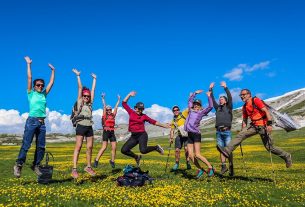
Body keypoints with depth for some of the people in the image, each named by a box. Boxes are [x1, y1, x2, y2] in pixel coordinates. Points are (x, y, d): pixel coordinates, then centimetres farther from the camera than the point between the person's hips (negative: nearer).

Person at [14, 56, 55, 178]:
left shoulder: (44, 94, 15)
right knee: (26, 144, -7)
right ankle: (18, 165, 3)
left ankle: (35, 165, 12)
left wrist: (53, 71, 23)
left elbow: (51, 82, 19)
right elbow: (29, 78, 2)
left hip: (42, 123, 4)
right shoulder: (31, 93, 5)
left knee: (41, 146, 2)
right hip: (32, 121, -4)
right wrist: (28, 64, 3)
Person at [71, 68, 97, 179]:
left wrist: (94, 79, 21)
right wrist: (78, 76, 0)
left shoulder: (90, 104, 13)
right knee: (78, 147, -8)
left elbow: (93, 89, 17)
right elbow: (80, 88, 0)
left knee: (90, 147, 6)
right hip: (81, 126, -5)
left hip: (89, 127, 5)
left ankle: (88, 167, 19)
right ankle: (74, 169, -9)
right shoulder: (80, 102, 3)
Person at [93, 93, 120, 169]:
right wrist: (103, 98, -3)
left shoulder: (113, 115, 12)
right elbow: (104, 106, -1)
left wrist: (118, 100, 17)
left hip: (112, 132, 5)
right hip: (106, 132, -4)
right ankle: (96, 161, -4)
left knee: (114, 147, 1)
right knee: (104, 147, -11)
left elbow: (116, 107, 15)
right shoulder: (105, 115, 2)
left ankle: (112, 161, 14)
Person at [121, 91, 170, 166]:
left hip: (142, 135, -4)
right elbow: (124, 103, 11)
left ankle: (156, 147, 4)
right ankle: (137, 157, 22)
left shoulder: (144, 116, 4)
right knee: (124, 150, -3)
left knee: (143, 150, -26)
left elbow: (154, 122, 7)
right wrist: (129, 95, 6)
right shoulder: (131, 112, 8)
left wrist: (164, 125, 5)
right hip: (133, 136, 4)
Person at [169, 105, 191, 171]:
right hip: (180, 136, 4)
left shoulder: (184, 114, -2)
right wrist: (171, 138, 1)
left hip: (187, 135, -4)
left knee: (186, 148, -17)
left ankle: (188, 163, -4)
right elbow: (172, 130, 12)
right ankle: (176, 164, 18)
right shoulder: (173, 121, 10)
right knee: (177, 150, 1)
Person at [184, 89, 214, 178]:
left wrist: (209, 97, -9)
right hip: (189, 135, 6)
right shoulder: (191, 110, 16)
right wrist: (195, 93, 27)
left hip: (196, 134, -6)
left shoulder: (201, 112, 3)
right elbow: (190, 99, 29)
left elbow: (210, 106, -11)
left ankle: (210, 167, 3)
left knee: (197, 155, -12)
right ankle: (200, 170, 16)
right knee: (190, 155, 1)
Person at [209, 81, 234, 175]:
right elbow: (212, 99, 14)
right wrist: (211, 89, 7)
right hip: (218, 132, 4)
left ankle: (231, 167, 3)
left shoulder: (229, 107, 7)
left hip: (227, 132, -4)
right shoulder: (218, 108, 17)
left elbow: (230, 98, -6)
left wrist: (225, 87, -13)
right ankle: (223, 166, 11)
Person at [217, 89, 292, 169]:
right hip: (254, 125, 6)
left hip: (263, 126, -6)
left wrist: (269, 124, -24)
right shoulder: (245, 107, 11)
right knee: (240, 135, -14)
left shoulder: (256, 100, -9)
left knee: (269, 147, -1)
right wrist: (243, 130, 11)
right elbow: (244, 120, 17)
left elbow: (266, 111, -16)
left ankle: (286, 156, 22)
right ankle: (227, 150, -22)